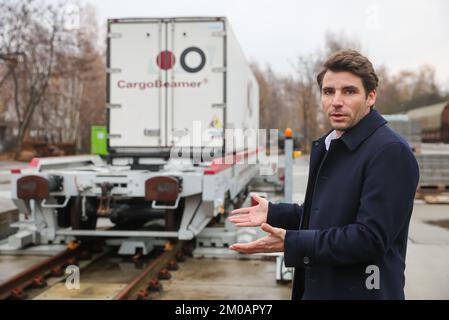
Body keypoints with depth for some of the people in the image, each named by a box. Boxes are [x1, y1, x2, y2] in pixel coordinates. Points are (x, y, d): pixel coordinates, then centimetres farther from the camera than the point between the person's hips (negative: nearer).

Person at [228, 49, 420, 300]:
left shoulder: (391, 151, -19)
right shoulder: (327, 146, 10)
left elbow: (370, 238, -24)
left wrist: (291, 243, -26)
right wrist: (273, 213, 12)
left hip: (361, 291, -8)